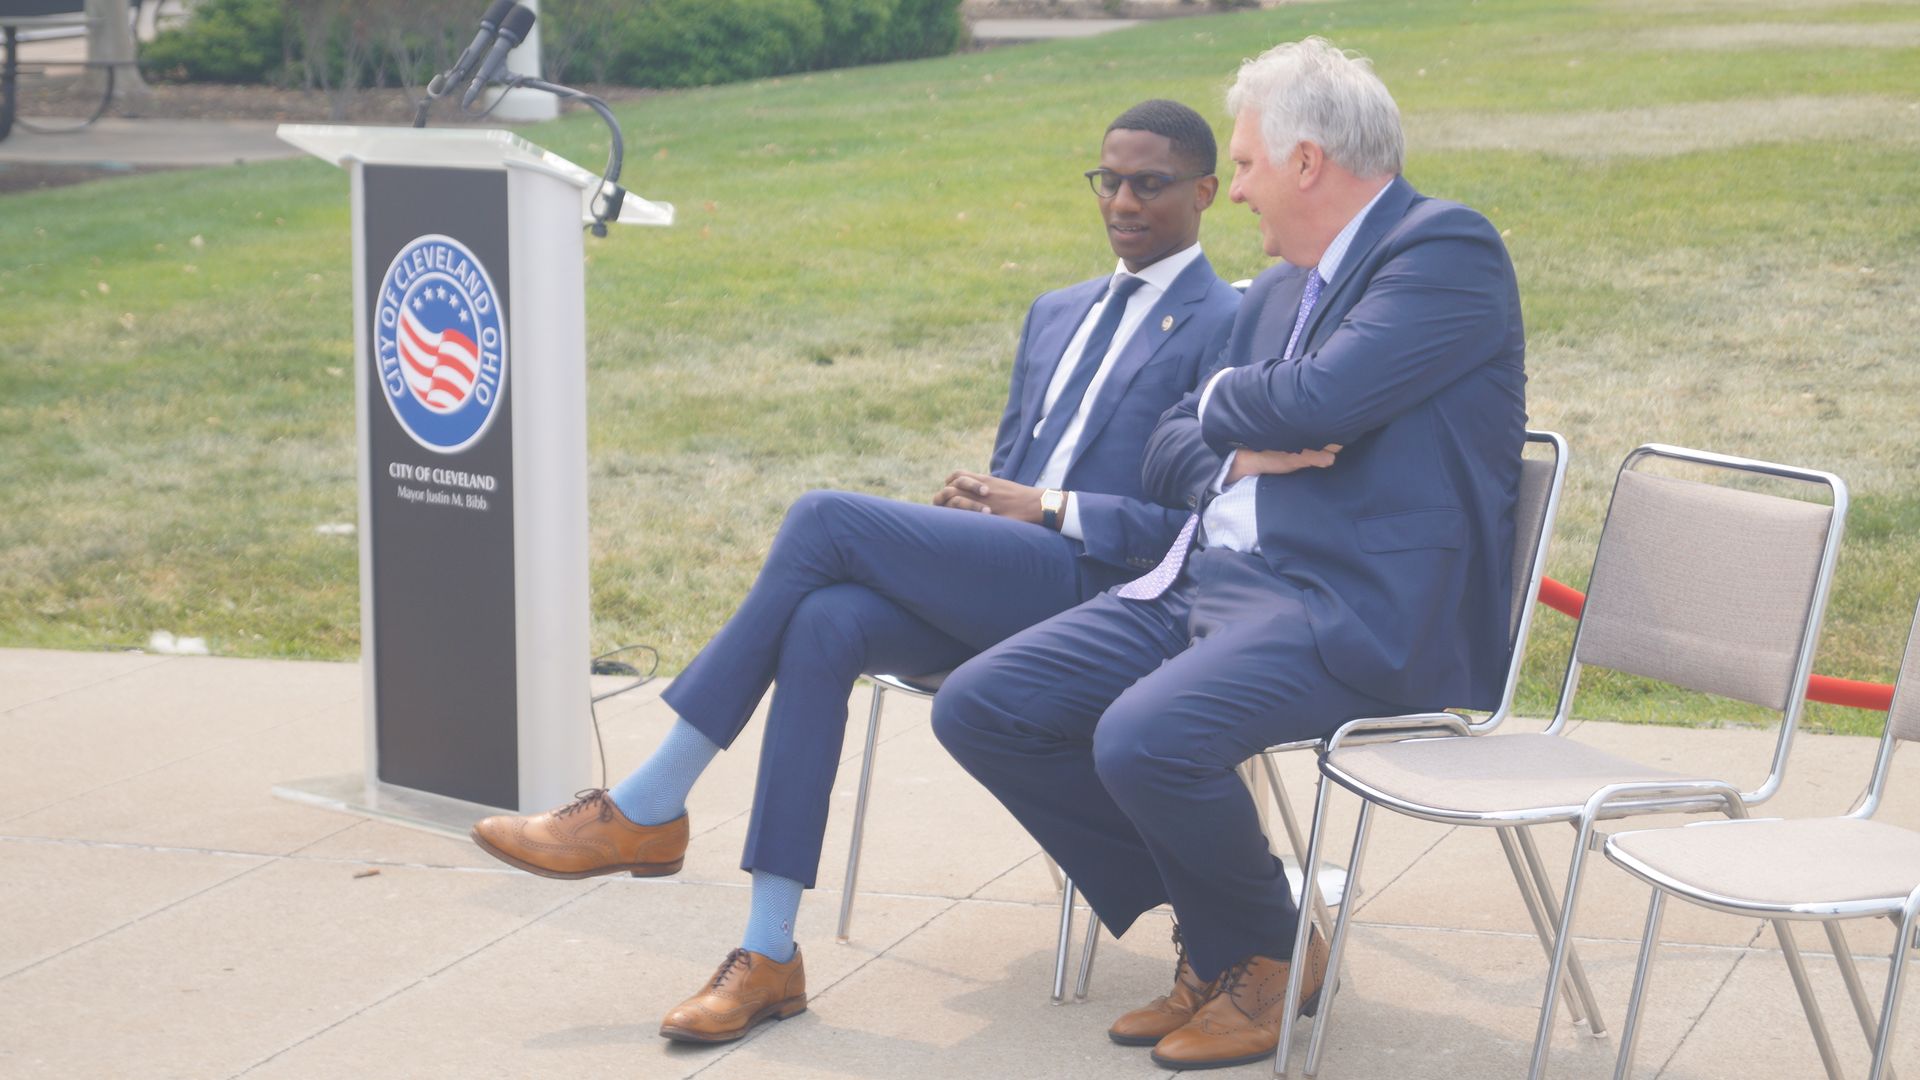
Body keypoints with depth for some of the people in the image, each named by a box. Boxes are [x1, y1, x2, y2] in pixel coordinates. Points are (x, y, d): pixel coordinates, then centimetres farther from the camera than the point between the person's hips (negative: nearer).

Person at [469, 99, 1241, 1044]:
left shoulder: (1224, 327, 2)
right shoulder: (1057, 313, 27)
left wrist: (1050, 509, -12)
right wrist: (972, 504, 4)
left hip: (1091, 590, -7)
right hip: (996, 584, 7)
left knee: (824, 519, -23)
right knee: (823, 624, -27)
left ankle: (648, 811, -17)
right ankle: (768, 955, -27)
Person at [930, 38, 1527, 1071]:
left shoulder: (1448, 249, -6)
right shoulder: (1275, 292, 21)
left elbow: (1321, 402, -20)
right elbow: (1166, 452, 21)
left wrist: (1221, 402, 1)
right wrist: (1240, 448, -2)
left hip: (1350, 608, -9)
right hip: (1203, 579, 9)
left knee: (1145, 739, -33)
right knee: (978, 708, -2)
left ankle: (1267, 953, -1)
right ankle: (1211, 930, 9)